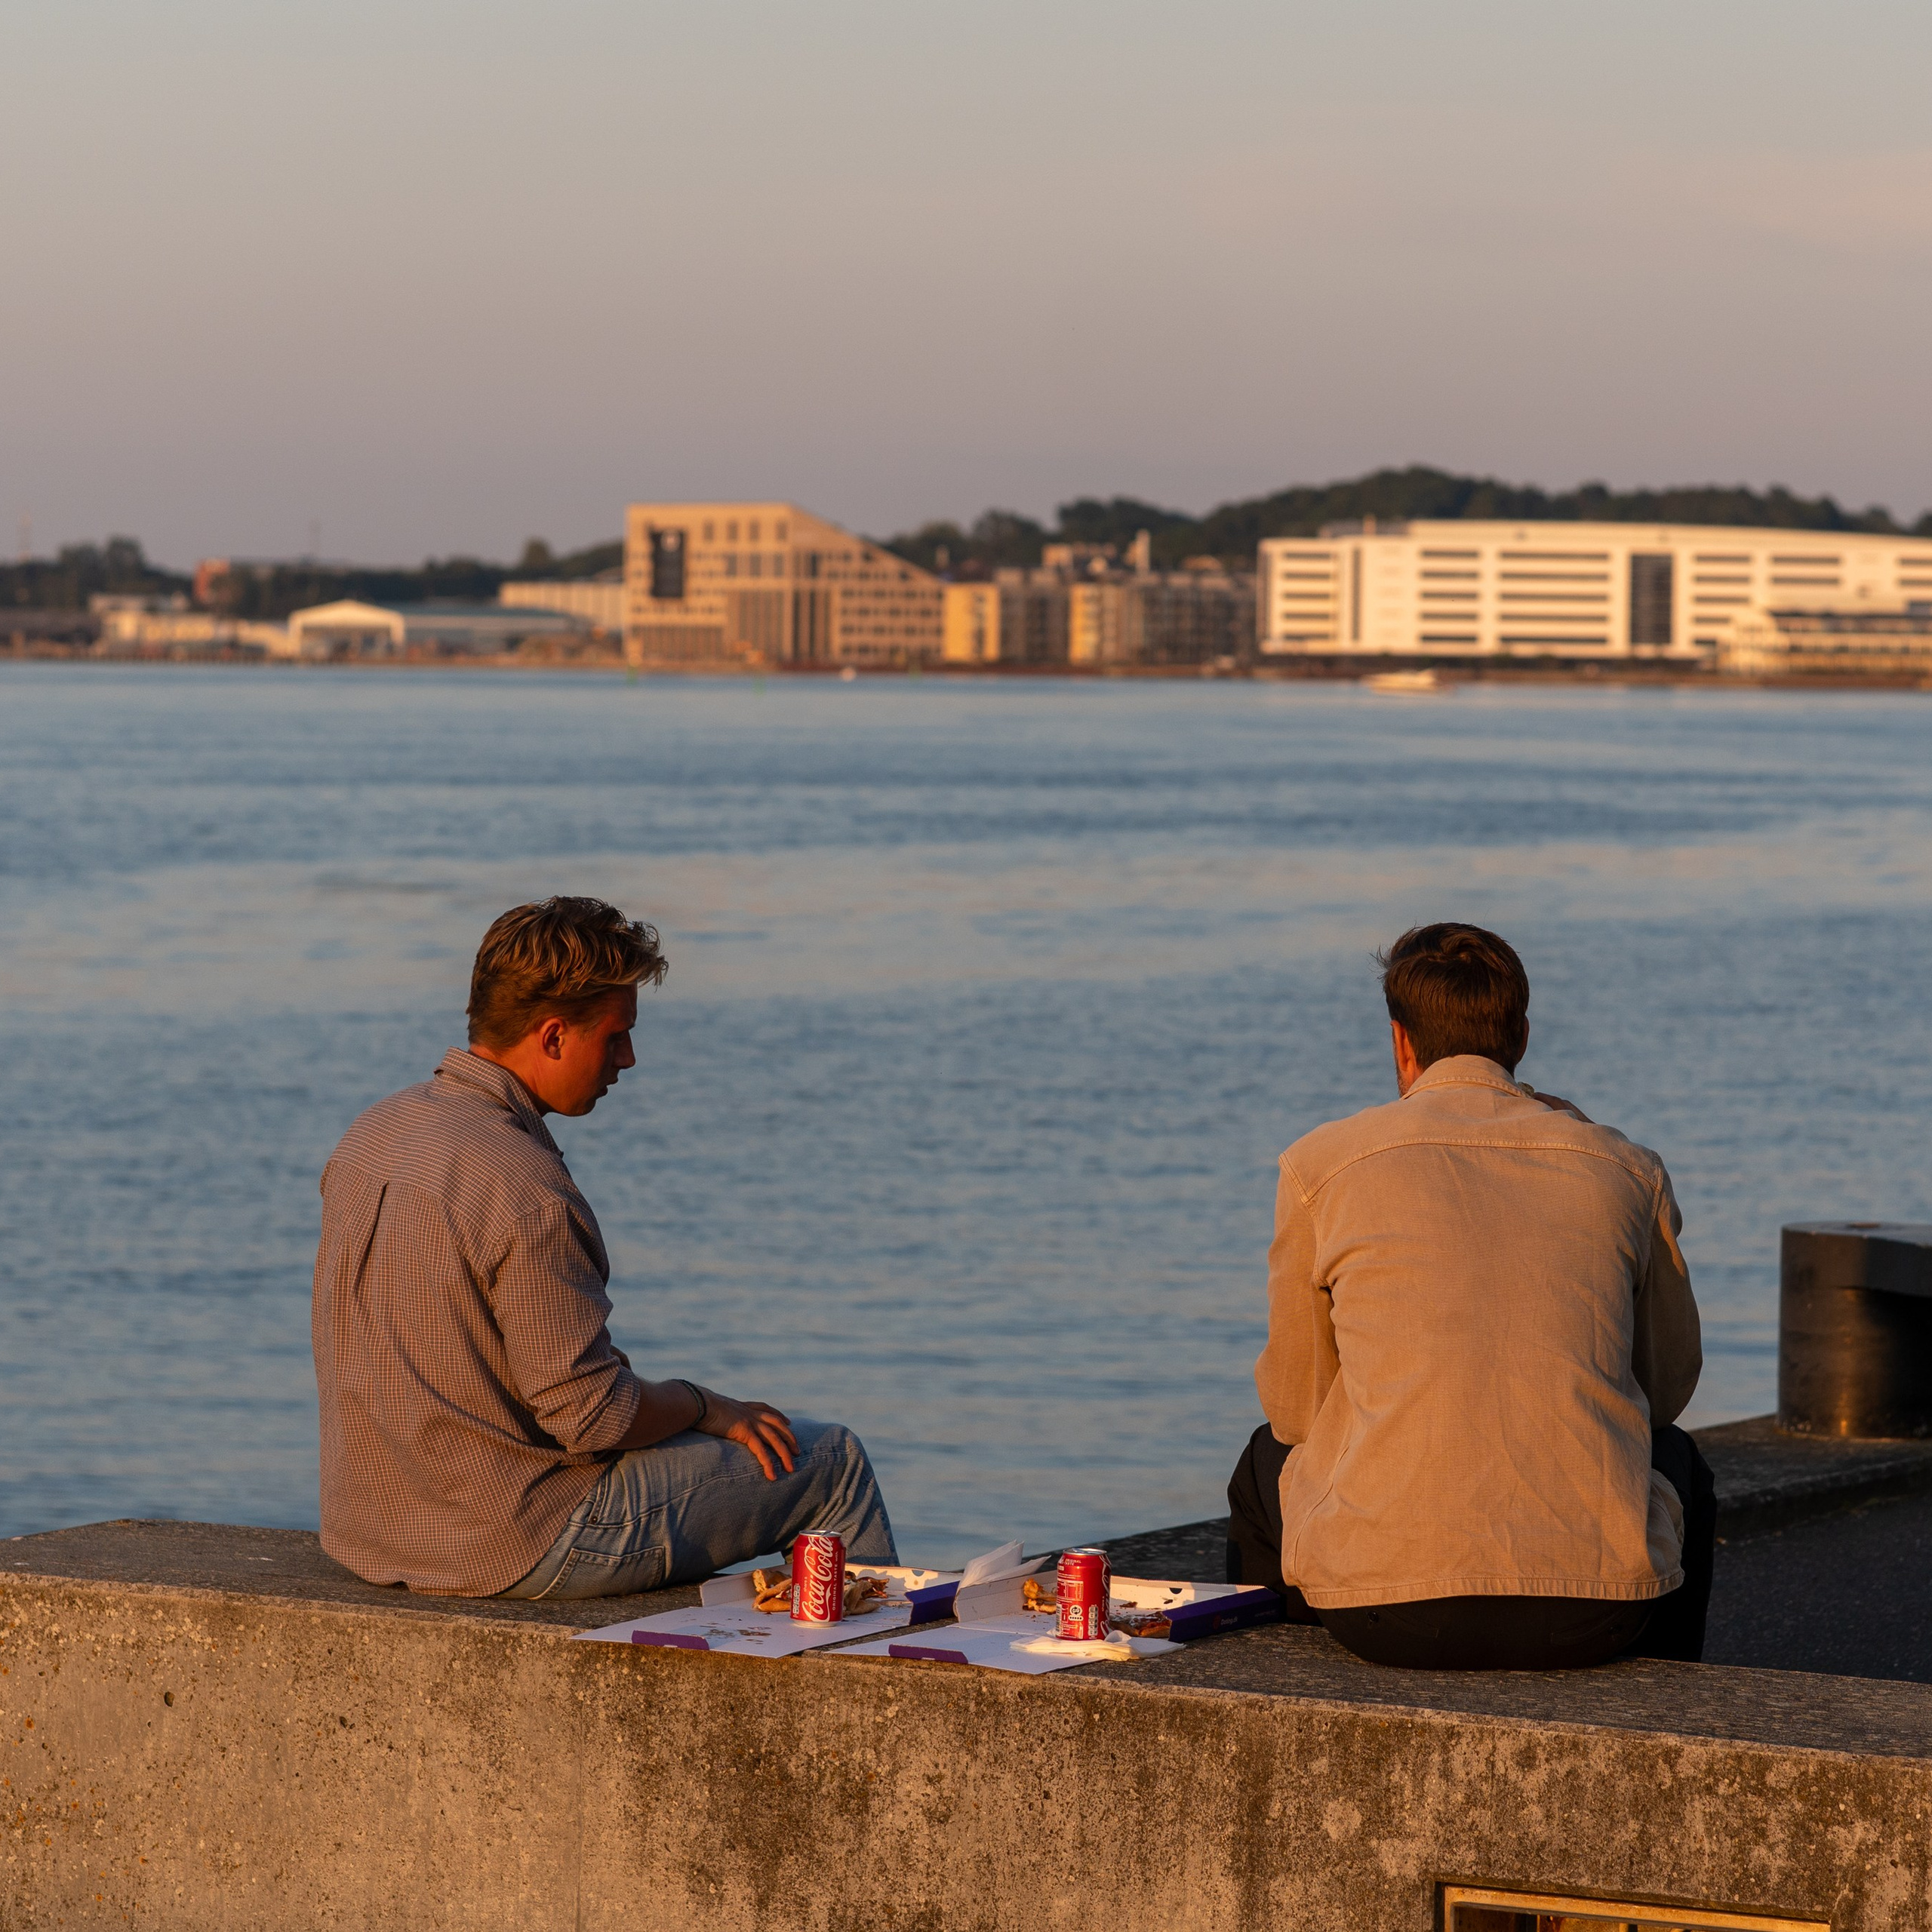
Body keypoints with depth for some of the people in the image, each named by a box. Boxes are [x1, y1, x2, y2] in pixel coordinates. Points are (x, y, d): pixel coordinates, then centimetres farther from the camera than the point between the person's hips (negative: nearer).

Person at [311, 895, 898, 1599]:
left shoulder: (371, 1135, 3)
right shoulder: (525, 1192, -25)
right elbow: (595, 1417, -22)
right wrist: (709, 1407, -1)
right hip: (518, 1549, -9)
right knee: (832, 1462, 6)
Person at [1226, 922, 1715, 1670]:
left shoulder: (1321, 1162, 5)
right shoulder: (1626, 1168, 9)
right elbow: (1669, 1387, 23)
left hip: (1388, 1606, -1)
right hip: (1595, 1604, 1)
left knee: (1265, 1466, 34)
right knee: (1677, 1465, 37)